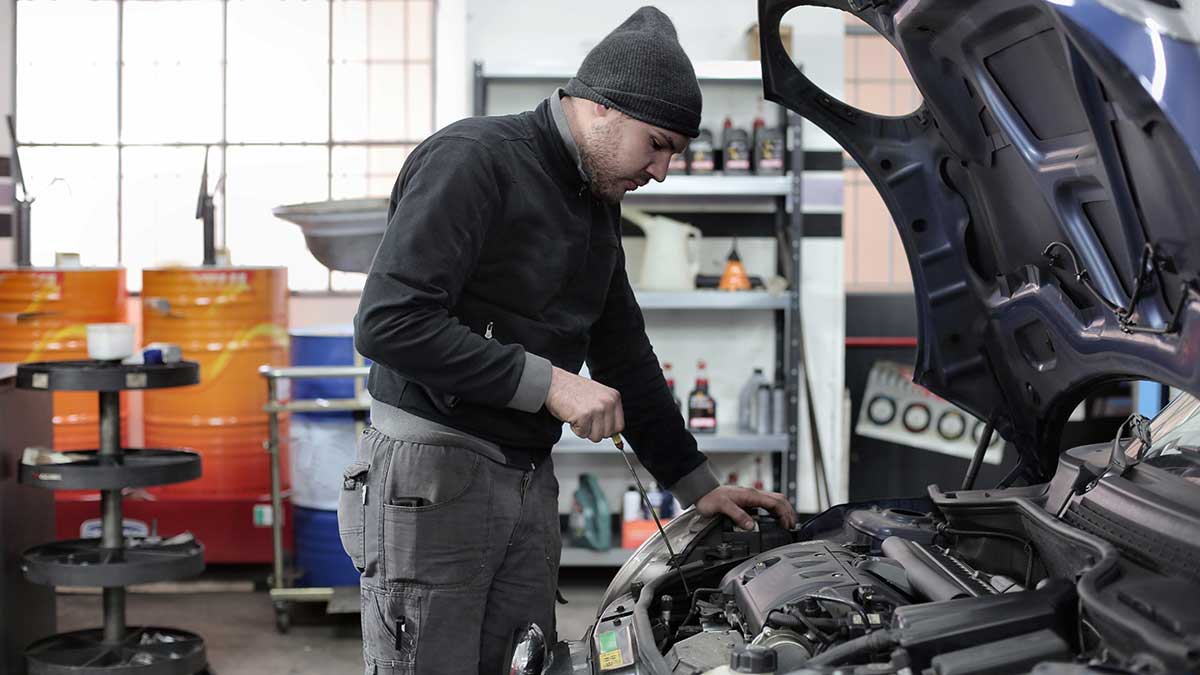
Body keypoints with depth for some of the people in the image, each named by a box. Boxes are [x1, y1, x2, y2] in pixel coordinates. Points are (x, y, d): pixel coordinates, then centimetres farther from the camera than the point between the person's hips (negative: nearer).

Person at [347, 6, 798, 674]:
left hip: (530, 482, 8)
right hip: (431, 471, -8)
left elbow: (625, 354, 22)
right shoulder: (471, 159, -14)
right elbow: (389, 322, -24)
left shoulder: (599, 206, 15)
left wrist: (696, 483, 19)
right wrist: (548, 382, -22)